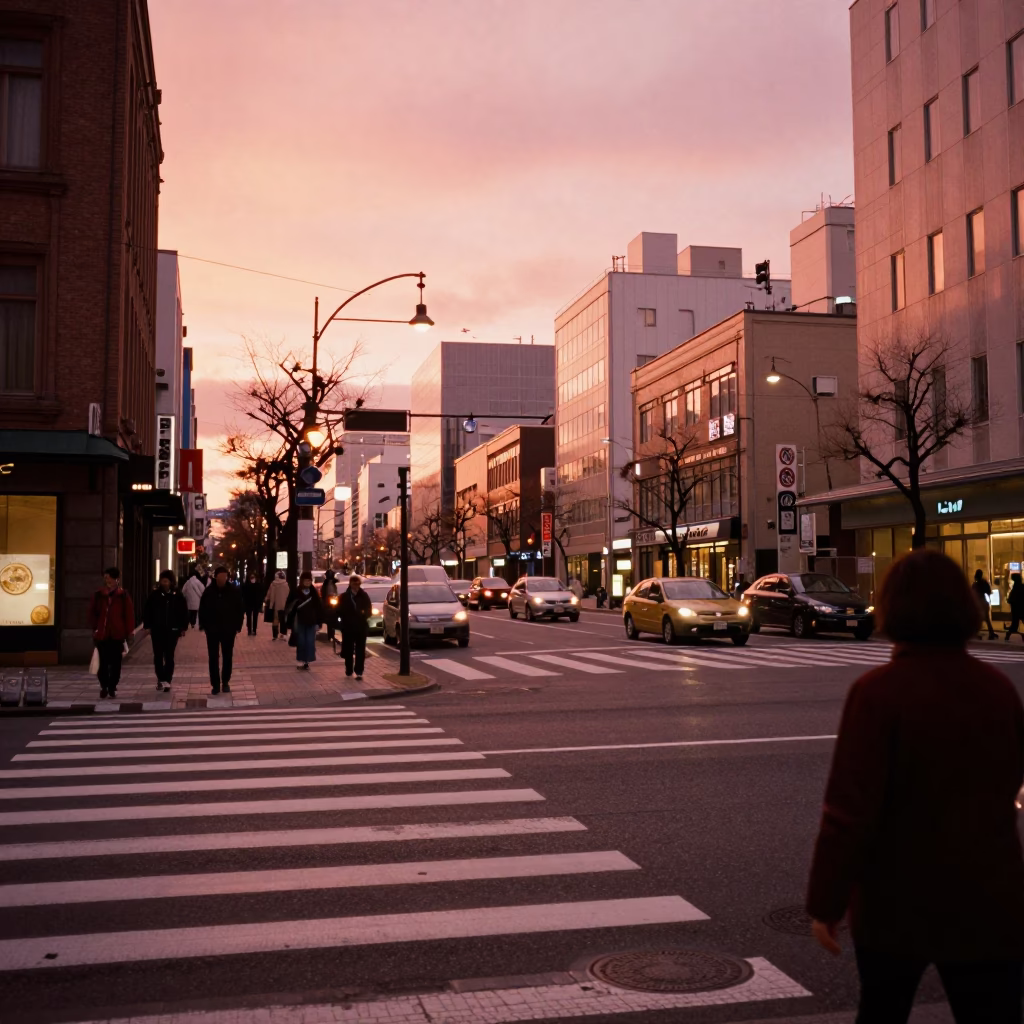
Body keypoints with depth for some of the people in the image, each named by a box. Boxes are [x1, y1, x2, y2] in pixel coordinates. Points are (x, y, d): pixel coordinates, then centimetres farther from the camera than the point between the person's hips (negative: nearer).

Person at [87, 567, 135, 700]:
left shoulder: (123, 595, -2)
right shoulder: (98, 594, 3)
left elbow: (129, 614, -2)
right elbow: (92, 612, 10)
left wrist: (129, 631, -5)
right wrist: (94, 627, 2)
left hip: (118, 634, -1)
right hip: (102, 634, 1)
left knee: (115, 663, 5)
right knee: (103, 662, 3)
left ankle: (112, 687, 15)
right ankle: (104, 687, 14)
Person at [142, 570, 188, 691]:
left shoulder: (177, 596, 1)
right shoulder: (154, 595, 1)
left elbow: (184, 612, 4)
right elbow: (147, 611, 4)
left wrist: (183, 627, 0)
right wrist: (147, 626, -2)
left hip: (172, 631, -1)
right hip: (157, 630, 1)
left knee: (169, 656, -1)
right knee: (158, 656, 6)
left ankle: (167, 680, 1)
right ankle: (161, 679, 18)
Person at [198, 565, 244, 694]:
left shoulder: (233, 590, -6)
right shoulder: (209, 591, -6)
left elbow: (240, 609, -1)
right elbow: (202, 609, 1)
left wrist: (238, 626, -5)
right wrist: (203, 625, -5)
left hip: (228, 630, 0)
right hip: (212, 629, 0)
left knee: (227, 657, 10)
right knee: (213, 658, 3)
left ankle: (225, 682, 24)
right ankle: (215, 684, 10)